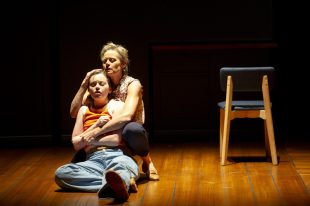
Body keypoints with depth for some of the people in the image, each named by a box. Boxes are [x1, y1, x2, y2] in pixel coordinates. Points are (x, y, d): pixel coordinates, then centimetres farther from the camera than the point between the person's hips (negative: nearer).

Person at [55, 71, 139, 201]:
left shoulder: (117, 106, 11)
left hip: (117, 155, -3)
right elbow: (76, 145, 13)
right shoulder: (84, 110, 23)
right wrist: (96, 126, 3)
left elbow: (116, 139, -3)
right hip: (93, 160, 4)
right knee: (60, 174, -27)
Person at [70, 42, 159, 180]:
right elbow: (74, 113, -6)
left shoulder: (133, 84, -10)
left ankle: (147, 161, -10)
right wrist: (84, 85, -13)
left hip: (130, 138, -4)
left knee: (131, 128, -38)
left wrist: (97, 132, -32)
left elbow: (126, 116, -29)